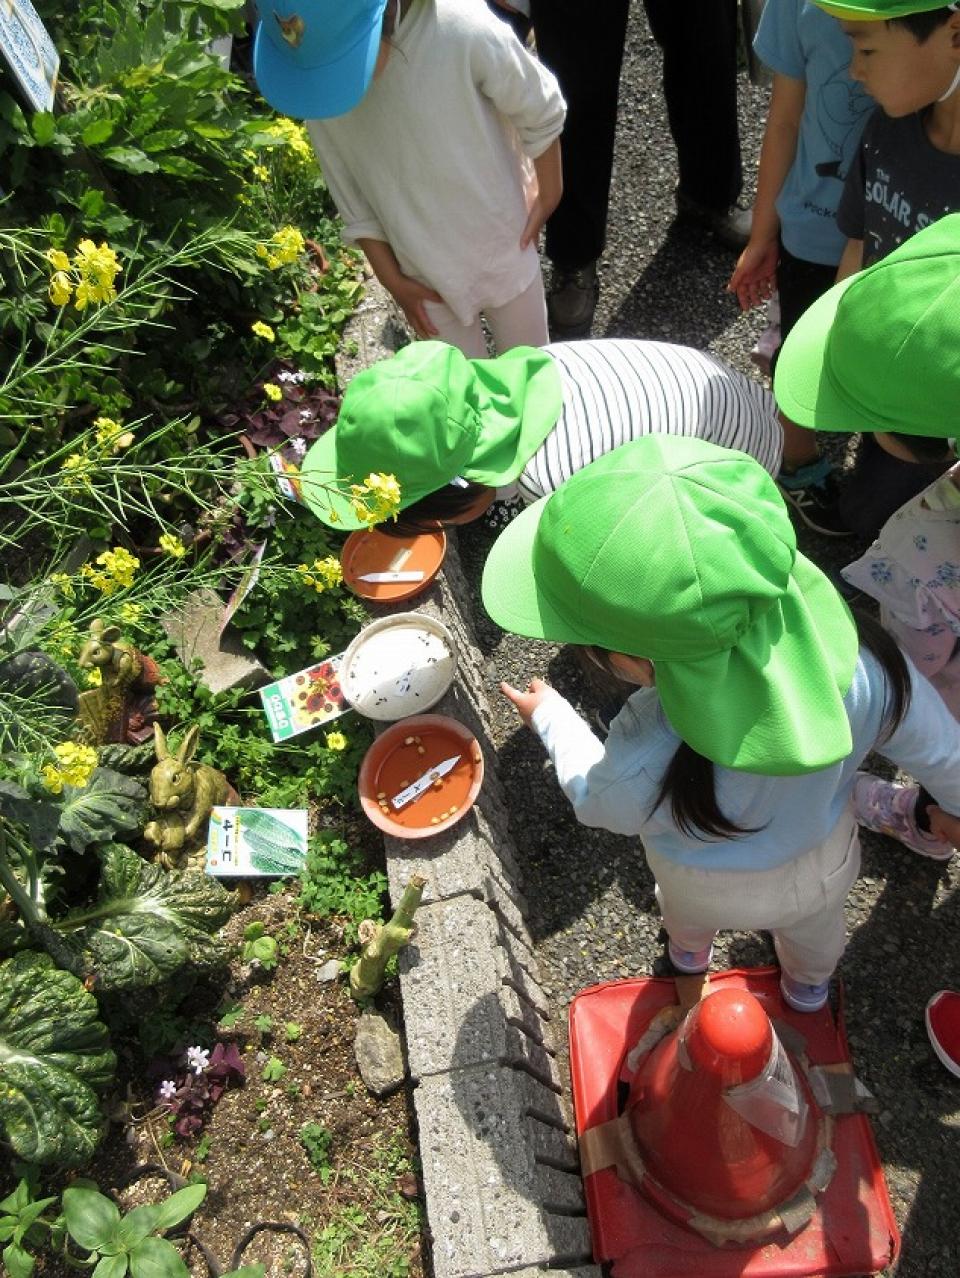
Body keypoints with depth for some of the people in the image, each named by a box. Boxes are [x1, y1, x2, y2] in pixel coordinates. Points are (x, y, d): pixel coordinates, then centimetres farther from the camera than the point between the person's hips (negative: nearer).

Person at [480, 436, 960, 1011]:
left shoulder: (646, 762, -49)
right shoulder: (866, 665, -41)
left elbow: (599, 803, -22)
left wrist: (550, 716, -3)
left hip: (708, 887, -1)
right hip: (824, 863, 2)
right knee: (814, 927, 39)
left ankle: (690, 954, 74)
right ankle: (809, 986, 73)